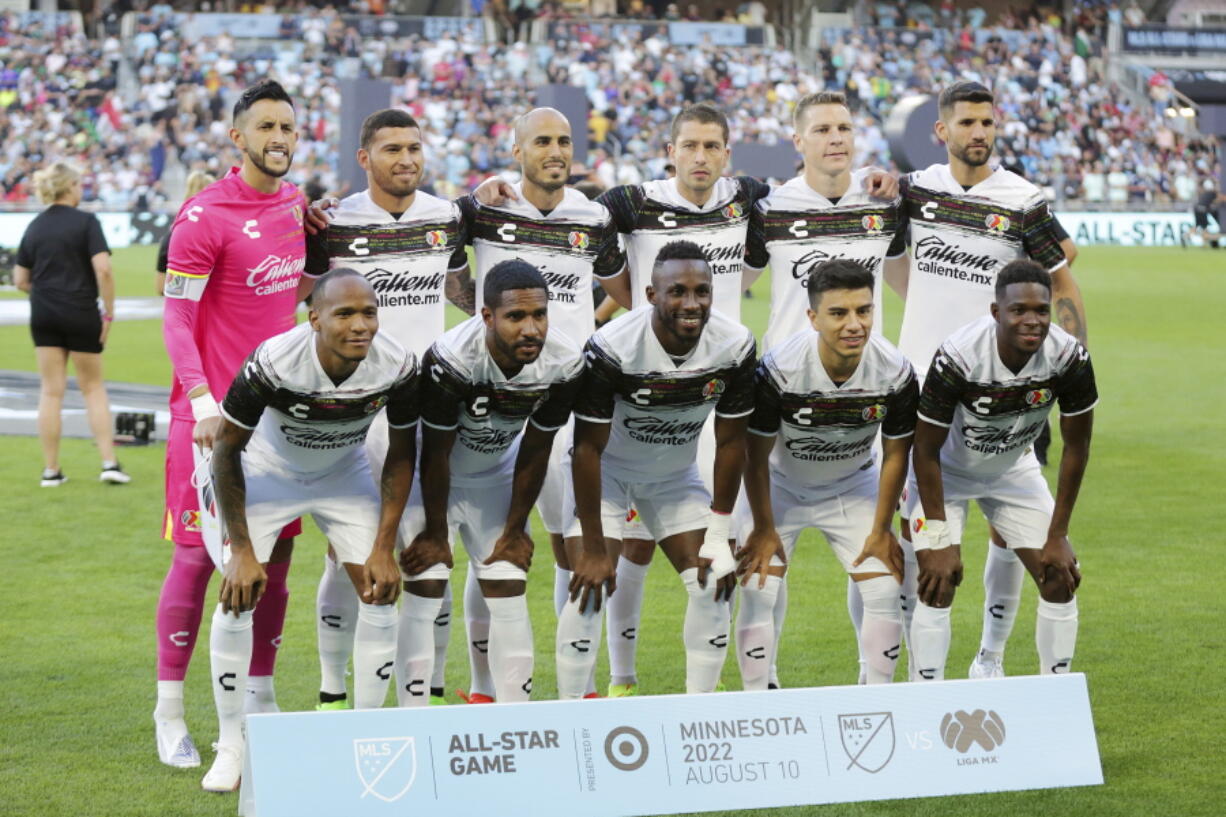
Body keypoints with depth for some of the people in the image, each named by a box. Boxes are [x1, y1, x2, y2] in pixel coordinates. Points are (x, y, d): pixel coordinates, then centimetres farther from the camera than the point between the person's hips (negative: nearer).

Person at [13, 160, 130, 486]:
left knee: (51, 391, 7)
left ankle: (51, 470, 7)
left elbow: (20, 280, 10)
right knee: (93, 388, 8)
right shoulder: (86, 222, -8)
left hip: (43, 314, 4)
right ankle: (109, 463, 1)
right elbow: (103, 269, -17)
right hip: (81, 313, -4)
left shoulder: (34, 227, 7)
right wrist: (109, 312, -9)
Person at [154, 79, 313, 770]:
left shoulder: (298, 204, 10)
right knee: (200, 555, -3)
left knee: (275, 553, 7)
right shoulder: (205, 215, -10)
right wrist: (203, 401, -20)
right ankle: (170, 710, 6)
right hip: (214, 409, -6)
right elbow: (177, 319, -12)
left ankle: (261, 699, 18)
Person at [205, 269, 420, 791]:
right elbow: (227, 449, -21)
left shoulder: (397, 366, -27)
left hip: (345, 475, 3)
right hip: (268, 471, -2)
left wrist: (384, 548, -12)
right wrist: (241, 550, -20)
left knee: (381, 593, -7)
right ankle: (230, 748, 1)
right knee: (237, 594, -13)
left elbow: (401, 454, -9)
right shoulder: (273, 362, -35)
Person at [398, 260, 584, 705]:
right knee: (425, 590, -9)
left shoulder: (564, 364, -24)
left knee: (509, 596, 2)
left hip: (497, 474, 4)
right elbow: (435, 454, -23)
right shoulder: (450, 359, -36)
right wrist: (434, 535, -13)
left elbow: (534, 453, -9)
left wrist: (514, 530, -1)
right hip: (431, 475, -4)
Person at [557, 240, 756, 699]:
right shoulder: (612, 347, -32)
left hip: (676, 474, 4)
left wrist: (719, 536, -8)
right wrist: (593, 549, -22)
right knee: (591, 586, -17)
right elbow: (589, 447, -24)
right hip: (607, 471, -4)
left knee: (714, 584, -6)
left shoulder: (735, 346, -21)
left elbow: (730, 442, -8)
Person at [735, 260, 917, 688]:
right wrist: (764, 530, -11)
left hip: (854, 487, 2)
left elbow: (895, 454, -8)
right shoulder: (779, 369, -31)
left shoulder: (896, 374, -24)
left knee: (885, 590, -7)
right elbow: (756, 456, -17)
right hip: (780, 487, -2)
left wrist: (881, 531, -4)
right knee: (758, 591, -12)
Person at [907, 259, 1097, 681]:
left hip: (1013, 469, 4)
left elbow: (1076, 446, -10)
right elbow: (926, 450, -24)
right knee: (938, 584, -17)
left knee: (1061, 577, -4)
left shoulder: (1070, 358, -26)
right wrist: (940, 541, -22)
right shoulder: (958, 357, -35)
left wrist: (1057, 536, -10)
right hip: (946, 471, -4)